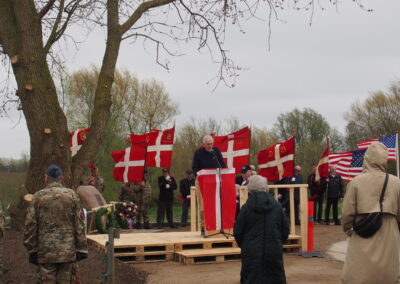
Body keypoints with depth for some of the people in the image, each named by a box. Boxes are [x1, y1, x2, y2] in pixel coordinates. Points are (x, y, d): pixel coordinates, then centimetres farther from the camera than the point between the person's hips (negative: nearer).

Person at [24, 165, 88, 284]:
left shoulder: (38, 196, 0)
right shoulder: (71, 195, 1)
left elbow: (30, 225, 1)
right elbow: (79, 224, -1)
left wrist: (32, 250, 8)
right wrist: (81, 249, 4)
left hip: (45, 252, 0)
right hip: (68, 251, 0)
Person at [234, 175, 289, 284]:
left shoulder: (246, 208, -8)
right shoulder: (277, 206, -1)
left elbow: (237, 232, -4)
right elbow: (285, 230, 4)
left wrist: (243, 245, 15)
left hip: (252, 253, -2)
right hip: (274, 252, 2)